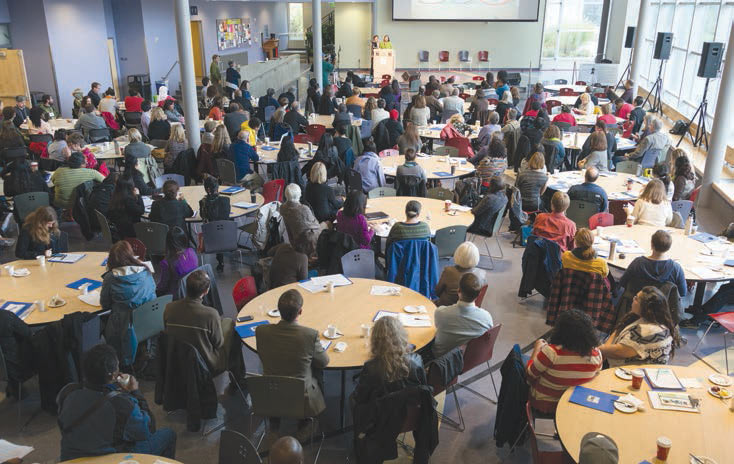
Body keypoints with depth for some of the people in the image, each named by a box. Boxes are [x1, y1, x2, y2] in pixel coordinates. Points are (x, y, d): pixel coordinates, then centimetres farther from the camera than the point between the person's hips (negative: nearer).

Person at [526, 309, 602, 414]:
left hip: (544, 404, -4)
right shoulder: (596, 354, -18)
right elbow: (595, 375, 4)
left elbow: (530, 374, -15)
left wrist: (537, 348, 0)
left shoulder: (551, 352, -32)